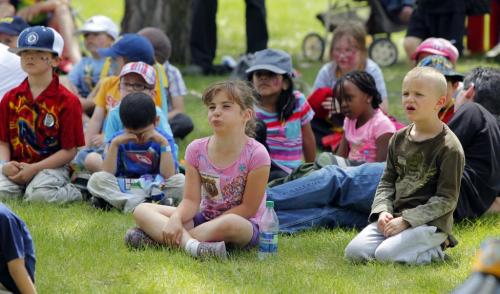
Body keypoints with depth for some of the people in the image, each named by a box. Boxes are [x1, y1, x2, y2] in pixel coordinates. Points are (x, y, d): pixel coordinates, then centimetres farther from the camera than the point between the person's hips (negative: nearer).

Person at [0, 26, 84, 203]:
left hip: (51, 166, -3)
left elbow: (69, 151, -6)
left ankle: (75, 193, 0)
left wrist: (34, 168, -15)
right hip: (16, 167, 3)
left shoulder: (67, 101, -4)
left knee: (38, 195, -32)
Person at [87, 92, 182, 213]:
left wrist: (164, 143, -18)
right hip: (121, 189, 1)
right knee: (96, 179, -25)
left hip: (156, 189, -1)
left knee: (181, 181, -28)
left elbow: (168, 175, -14)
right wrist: (114, 144, -15)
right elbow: (107, 174, -8)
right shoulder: (119, 140, 2)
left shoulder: (163, 139, -2)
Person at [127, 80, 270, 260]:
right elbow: (191, 200, -6)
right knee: (142, 211, -11)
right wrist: (176, 219, -27)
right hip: (205, 217, 5)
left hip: (246, 226, -5)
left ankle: (158, 237, -30)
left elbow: (248, 208, -14)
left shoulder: (256, 155, -17)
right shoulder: (197, 150, -4)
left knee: (231, 224, -42)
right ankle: (190, 243, -38)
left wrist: (214, 225, -18)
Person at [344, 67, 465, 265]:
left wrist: (406, 221, -18)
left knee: (386, 255, -26)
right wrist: (382, 211, -6)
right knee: (354, 252, -12)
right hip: (395, 216, 6)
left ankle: (434, 251, 0)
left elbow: (447, 199, -12)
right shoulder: (399, 139, 10)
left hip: (430, 222, -6)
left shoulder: (449, 147, -10)